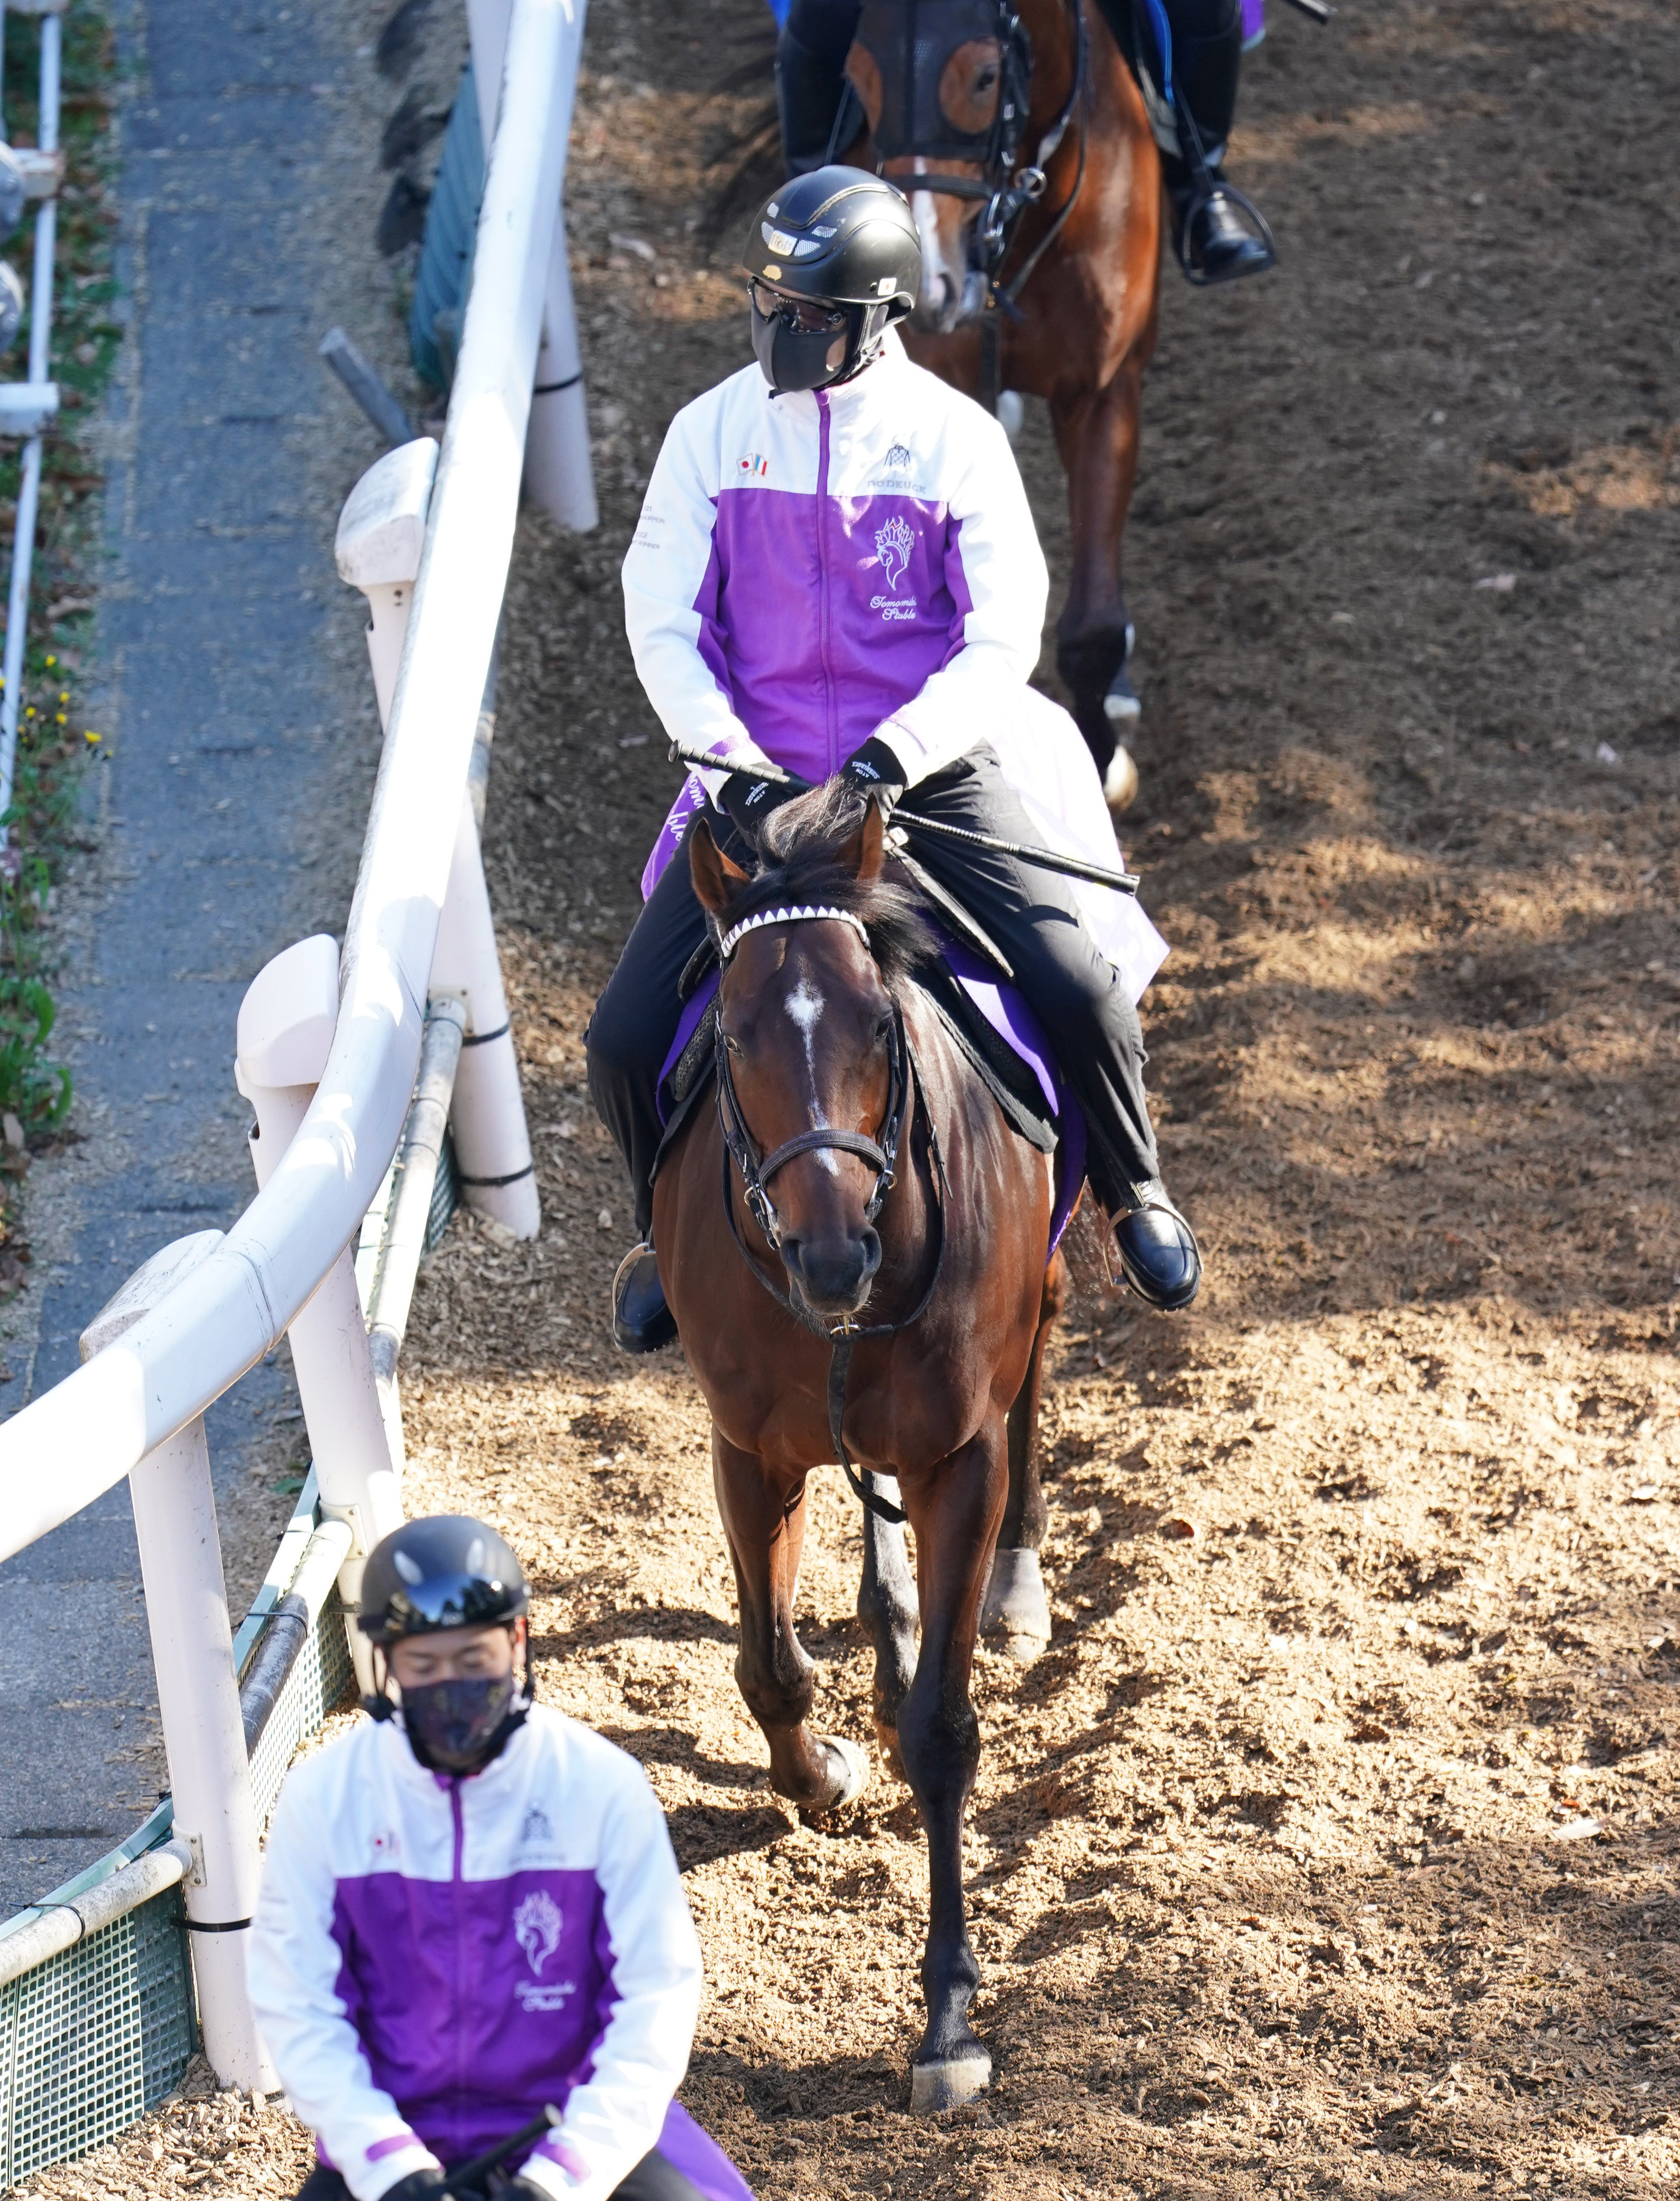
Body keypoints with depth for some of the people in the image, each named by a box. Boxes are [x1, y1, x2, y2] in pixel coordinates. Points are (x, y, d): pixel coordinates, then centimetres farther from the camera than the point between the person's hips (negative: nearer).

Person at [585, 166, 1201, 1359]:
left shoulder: (956, 439, -5)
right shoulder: (714, 432, 0)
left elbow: (1005, 637, -8)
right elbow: (663, 620, 0)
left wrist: (899, 752, -23)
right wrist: (732, 763, -15)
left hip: (934, 768, -2)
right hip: (761, 778, 2)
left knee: (1079, 983, -20)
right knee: (627, 1041, -8)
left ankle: (1132, 1187, 11)